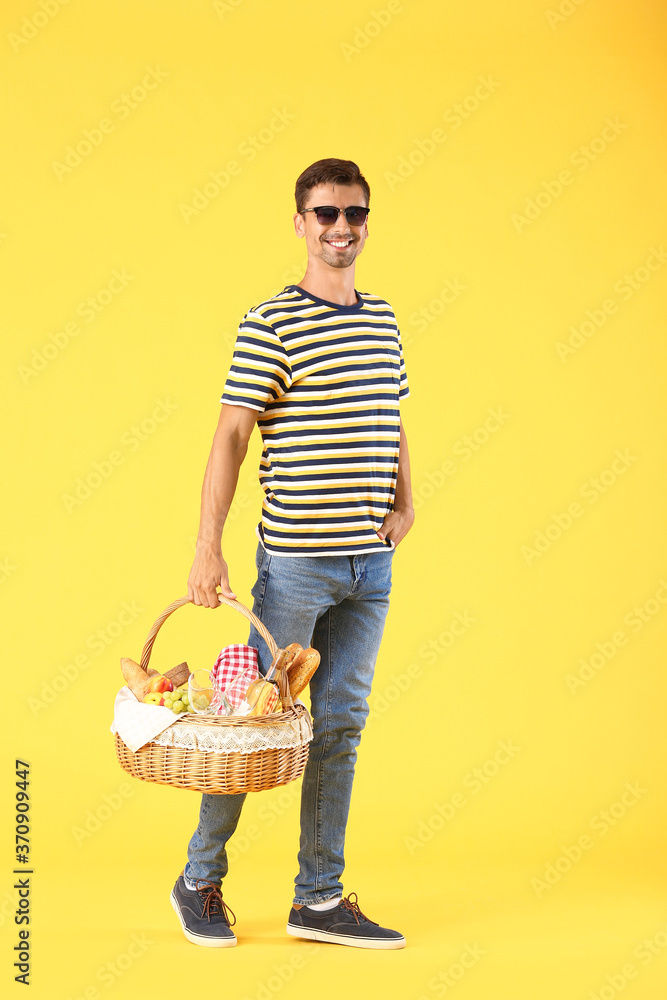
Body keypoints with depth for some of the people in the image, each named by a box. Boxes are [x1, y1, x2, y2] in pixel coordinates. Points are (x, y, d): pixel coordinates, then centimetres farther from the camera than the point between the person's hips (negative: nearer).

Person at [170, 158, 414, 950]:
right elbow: (230, 438, -11)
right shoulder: (270, 324, -8)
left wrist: (405, 502, 7)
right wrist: (208, 547, -15)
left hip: (371, 561, 6)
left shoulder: (384, 321, 12)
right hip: (295, 561, -6)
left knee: (340, 728, 10)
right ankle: (200, 881, 23)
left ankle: (319, 899, 21)